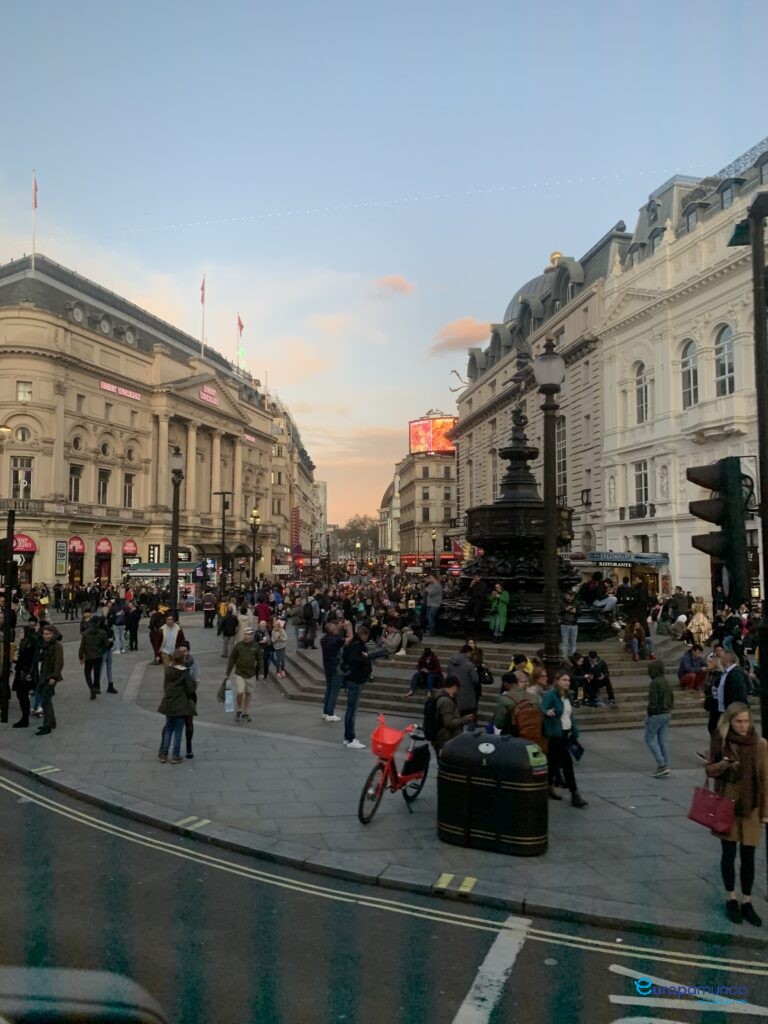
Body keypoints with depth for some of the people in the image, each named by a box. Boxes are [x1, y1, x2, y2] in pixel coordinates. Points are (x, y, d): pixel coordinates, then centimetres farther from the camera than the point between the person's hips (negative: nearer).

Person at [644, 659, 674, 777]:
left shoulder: (655, 683, -19)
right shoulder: (666, 681, 7)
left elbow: (653, 701, -20)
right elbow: (672, 698, 14)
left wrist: (649, 714, -9)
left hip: (656, 714, -8)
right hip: (667, 714, 8)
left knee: (650, 738, 3)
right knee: (662, 740, 12)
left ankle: (662, 764, -6)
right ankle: (665, 766, 13)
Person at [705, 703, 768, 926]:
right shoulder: (719, 741, -4)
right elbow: (709, 770, 4)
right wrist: (723, 764, -18)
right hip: (726, 804, 0)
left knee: (748, 856, 7)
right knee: (728, 853, 9)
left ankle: (746, 902, 22)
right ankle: (730, 899, 24)